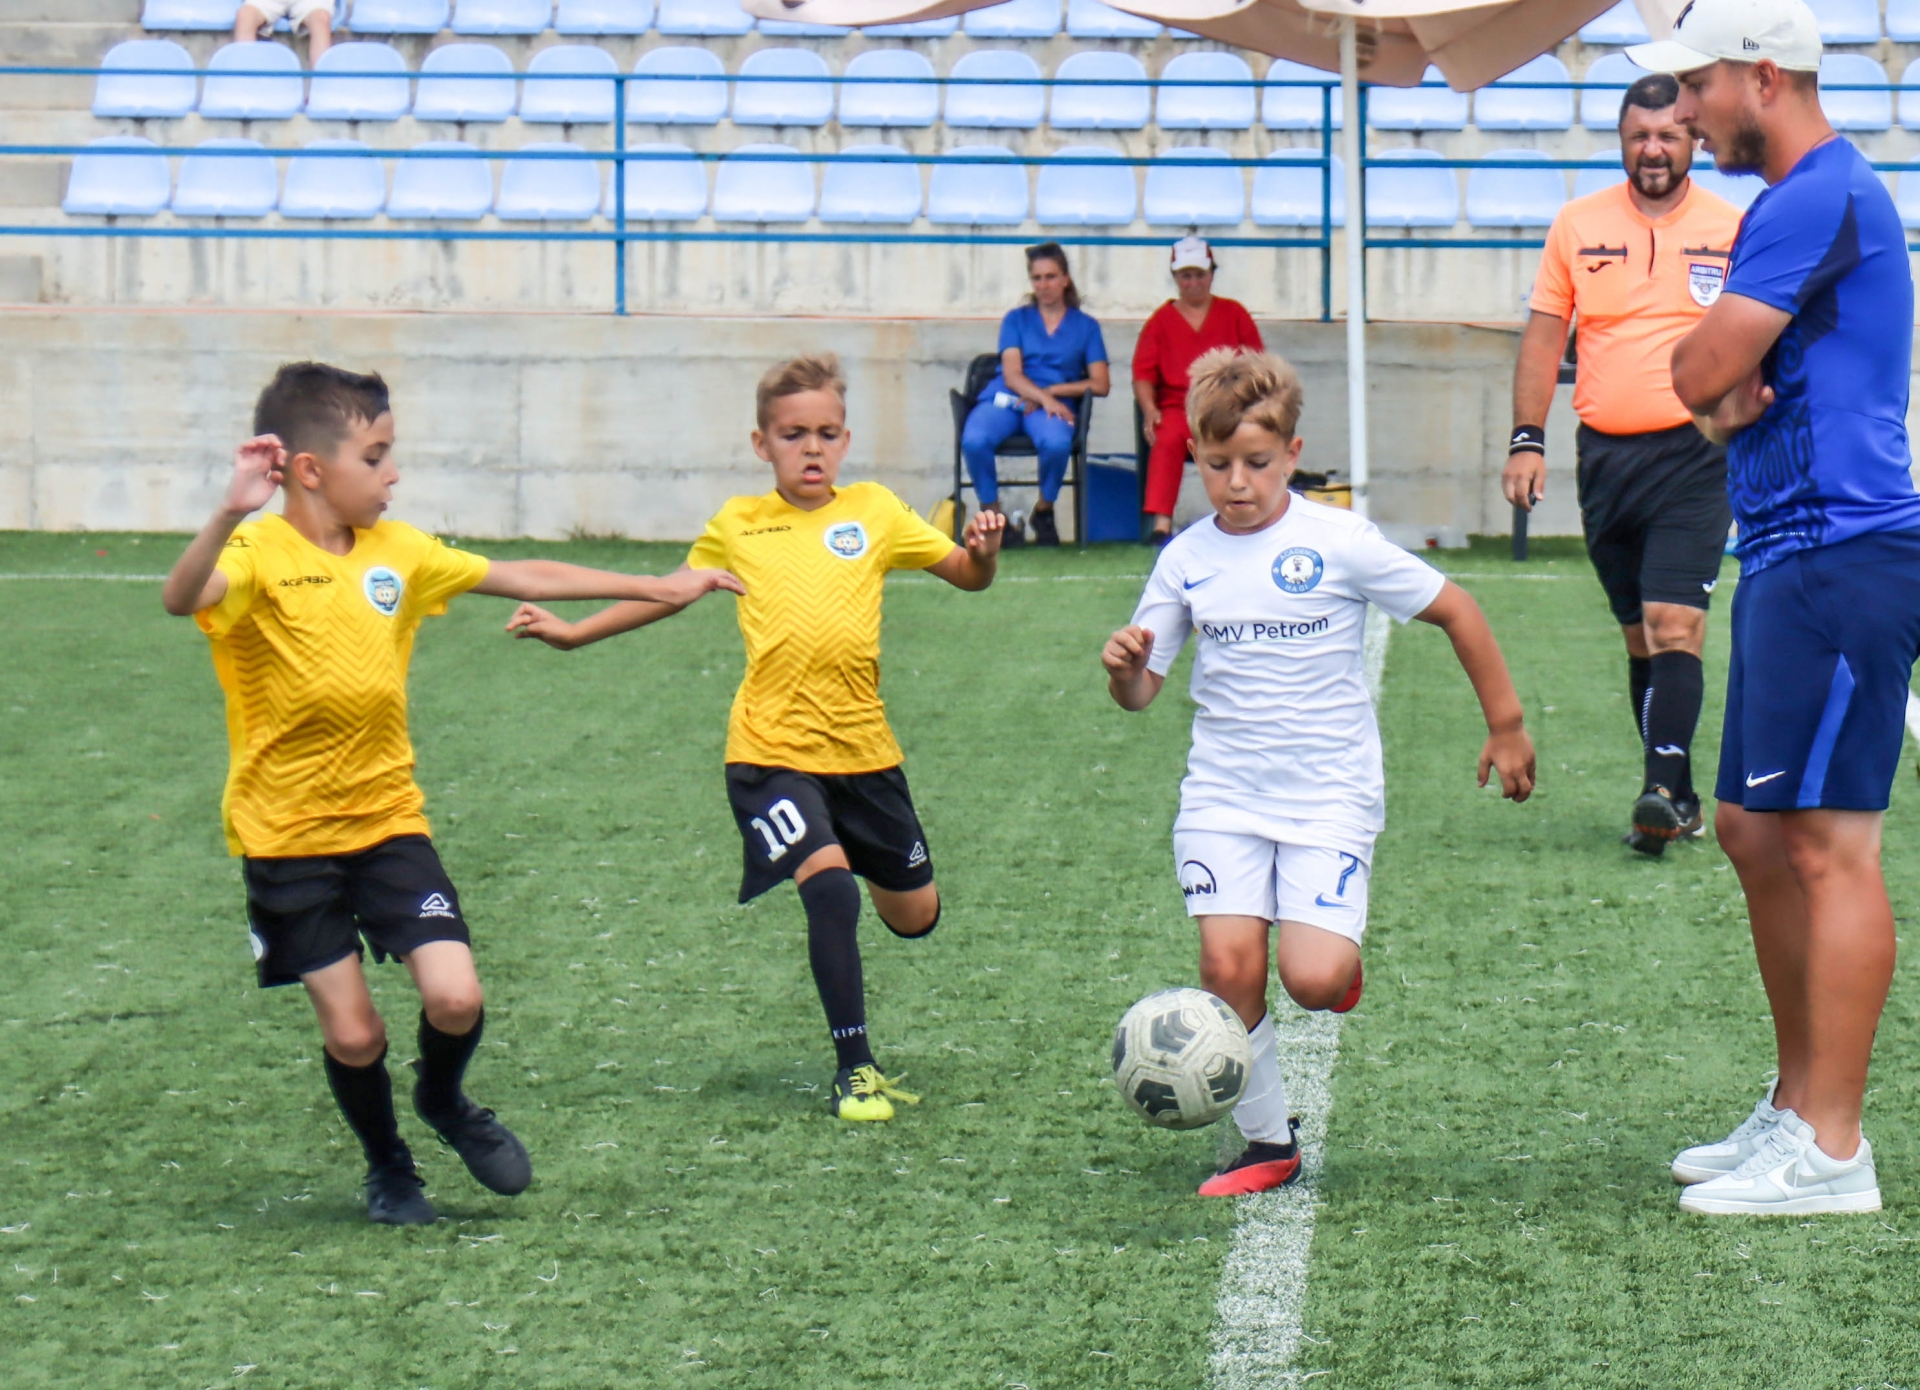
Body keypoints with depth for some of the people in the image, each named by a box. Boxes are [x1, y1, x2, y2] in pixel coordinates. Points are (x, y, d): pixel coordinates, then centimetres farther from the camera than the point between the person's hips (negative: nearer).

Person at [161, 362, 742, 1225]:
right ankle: (387, 1166, 30)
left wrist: (658, 589, 15)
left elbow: (525, 579, 11)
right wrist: (230, 515, -56)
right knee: (352, 1032, 0)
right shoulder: (259, 557, -16)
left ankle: (443, 1100, 23)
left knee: (455, 999, -11)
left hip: (387, 818, 4)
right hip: (286, 832, -4)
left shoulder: (396, 552, 2)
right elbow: (182, 598, -38)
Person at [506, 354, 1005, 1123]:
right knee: (829, 885, -24)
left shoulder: (873, 511, 5)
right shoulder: (737, 525, 5)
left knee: (915, 914, 11)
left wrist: (982, 549, -15)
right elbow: (668, 594, 21)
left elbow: (968, 575, 7)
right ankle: (854, 1067, -12)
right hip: (773, 748, -2)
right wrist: (573, 633, 16)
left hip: (863, 748, 2)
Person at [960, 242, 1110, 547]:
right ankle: (992, 514, -12)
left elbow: (1101, 384, 6)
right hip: (1006, 397, 1)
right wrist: (1044, 397, -17)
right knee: (974, 441, -35)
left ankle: (1044, 510, -8)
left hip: (1054, 403, -1)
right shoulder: (1016, 319, 17)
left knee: (1056, 443, -38)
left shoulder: (1085, 325, 16)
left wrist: (1052, 391, -7)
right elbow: (1012, 375, 3)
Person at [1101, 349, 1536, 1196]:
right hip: (1223, 797, 3)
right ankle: (1267, 1143, 3)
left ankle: (1340, 962, 22)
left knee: (1313, 981, -17)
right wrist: (1124, 666, -17)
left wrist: (1505, 724, 7)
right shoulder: (1188, 558, 4)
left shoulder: (1339, 543, -6)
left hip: (1330, 795, -3)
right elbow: (1140, 691, 7)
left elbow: (1455, 612, 3)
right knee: (1228, 963, -14)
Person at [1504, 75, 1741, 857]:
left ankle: (1662, 789, -21)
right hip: (1604, 454, 3)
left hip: (1695, 452, -3)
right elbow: (1544, 335, 9)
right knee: (1638, 633, 7)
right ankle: (1677, 801, 14)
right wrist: (1526, 439, 1)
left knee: (1674, 620, -16)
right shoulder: (1577, 226, 7)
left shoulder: (1731, 231, 2)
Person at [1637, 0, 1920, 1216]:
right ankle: (1799, 1107, 21)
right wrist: (1727, 403, -1)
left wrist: (1713, 380, 4)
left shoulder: (1818, 198, -14)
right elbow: (1726, 389, 21)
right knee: (1757, 834, 14)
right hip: (1793, 555, 11)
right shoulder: (1812, 197, 20)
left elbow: (1701, 373, -18)